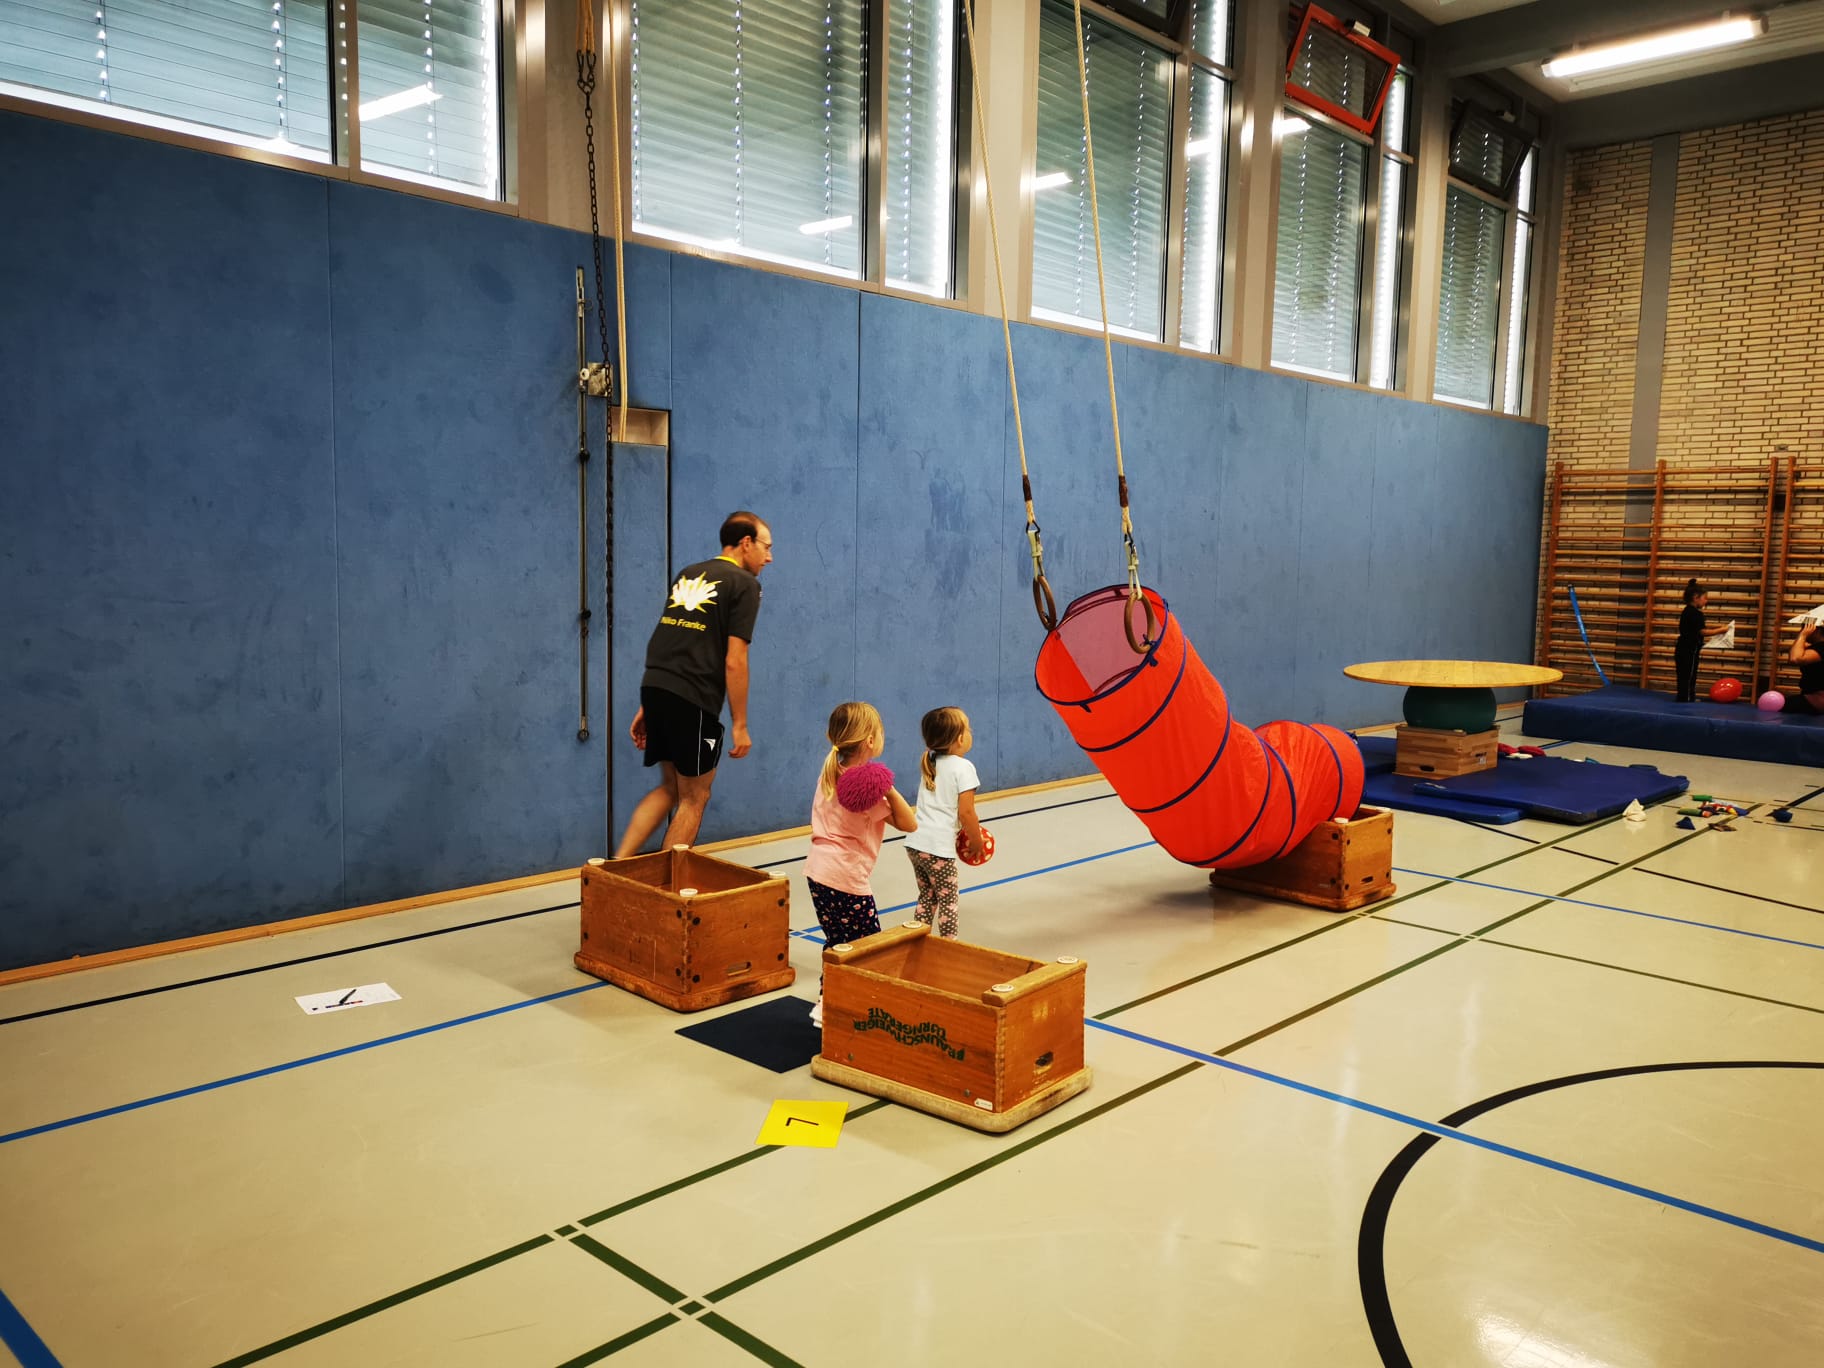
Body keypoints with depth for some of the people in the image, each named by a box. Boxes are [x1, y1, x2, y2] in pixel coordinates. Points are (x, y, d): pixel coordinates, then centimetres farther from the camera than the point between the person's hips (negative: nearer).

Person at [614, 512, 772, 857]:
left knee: (670, 787, 21)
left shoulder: (688, 574, 19)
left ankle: (617, 866, 13)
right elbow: (734, 661, -10)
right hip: (693, 699, -7)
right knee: (694, 797, 8)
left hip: (653, 686, 7)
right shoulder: (744, 584, -3)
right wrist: (739, 726, -6)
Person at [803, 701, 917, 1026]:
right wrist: (889, 791, -23)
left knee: (837, 942, 19)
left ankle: (825, 1003, 24)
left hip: (818, 870, 8)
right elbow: (909, 824, -10)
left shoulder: (829, 774, 7)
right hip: (847, 878, -8)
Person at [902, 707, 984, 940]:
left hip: (915, 842, 7)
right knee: (947, 902, 6)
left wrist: (962, 831, 18)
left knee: (927, 898, 19)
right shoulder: (963, 767, -10)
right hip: (938, 847, -7)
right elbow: (965, 811, -14)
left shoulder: (930, 765, 13)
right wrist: (977, 841, -1)